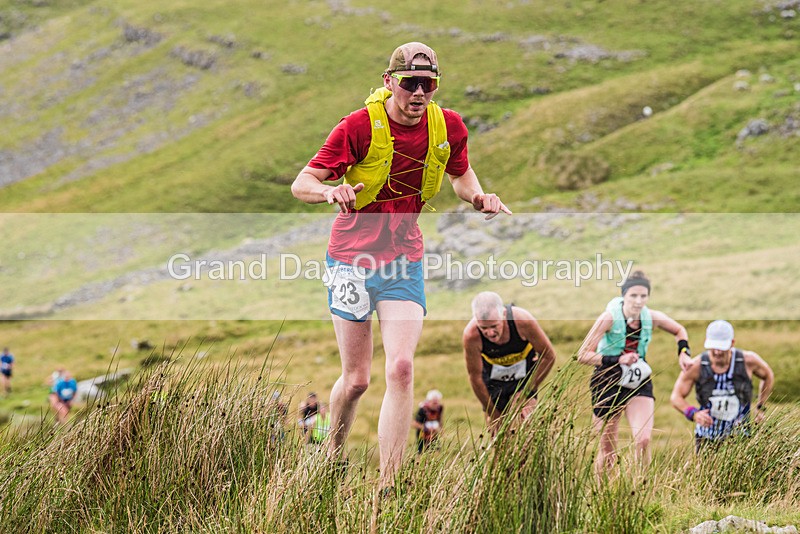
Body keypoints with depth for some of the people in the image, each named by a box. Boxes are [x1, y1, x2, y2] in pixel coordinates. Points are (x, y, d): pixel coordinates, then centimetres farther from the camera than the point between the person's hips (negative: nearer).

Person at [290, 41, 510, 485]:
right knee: (356, 379, 4)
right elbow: (302, 184, -14)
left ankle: (387, 487, -11)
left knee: (401, 369, -14)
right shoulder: (360, 126, -15)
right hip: (352, 260, -2)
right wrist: (331, 191, -37)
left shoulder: (449, 126, -3)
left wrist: (478, 197, -4)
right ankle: (332, 459, 33)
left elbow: (460, 173, 18)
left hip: (404, 262, 2)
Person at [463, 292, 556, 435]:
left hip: (524, 376, -1)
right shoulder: (471, 336, -31)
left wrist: (528, 391, -15)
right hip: (492, 379, 1)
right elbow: (475, 377, -18)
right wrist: (493, 414, -10)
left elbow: (548, 356, -17)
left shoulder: (522, 320, -32)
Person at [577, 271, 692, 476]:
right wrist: (618, 360, -28)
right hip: (608, 385, -2)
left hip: (640, 385, 3)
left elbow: (679, 330, 15)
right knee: (607, 453, 5)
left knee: (643, 439, -20)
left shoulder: (651, 318, -7)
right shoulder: (609, 318, -19)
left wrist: (684, 352, -2)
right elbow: (583, 355, -20)